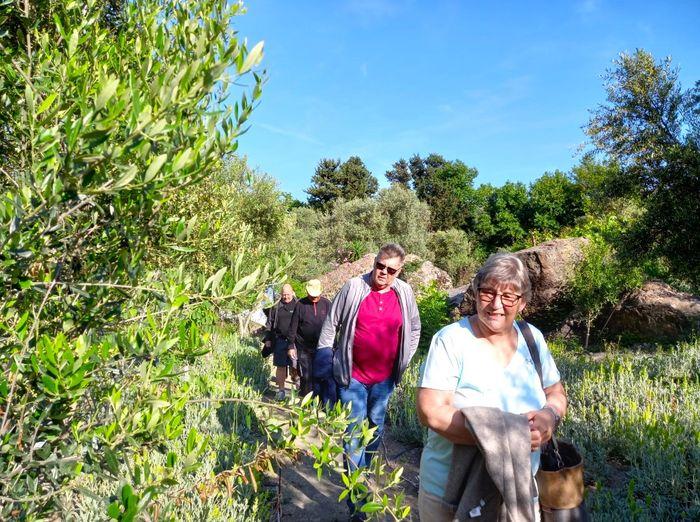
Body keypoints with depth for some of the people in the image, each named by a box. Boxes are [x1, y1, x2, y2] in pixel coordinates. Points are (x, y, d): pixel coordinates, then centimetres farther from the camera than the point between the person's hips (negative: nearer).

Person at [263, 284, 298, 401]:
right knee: (280, 366, 3)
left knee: (294, 366, 5)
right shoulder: (276, 307, 6)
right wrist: (268, 339, 6)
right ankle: (281, 390, 13)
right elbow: (269, 324, 11)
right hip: (280, 341, 1)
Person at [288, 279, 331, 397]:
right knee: (306, 376, 1)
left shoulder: (326, 304, 1)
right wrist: (291, 346, -3)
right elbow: (293, 327, 0)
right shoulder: (300, 305, -2)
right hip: (304, 348, -1)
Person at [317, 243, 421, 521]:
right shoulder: (353, 287, -10)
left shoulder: (404, 293, -2)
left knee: (375, 428, 19)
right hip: (352, 376, -3)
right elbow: (331, 324, -3)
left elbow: (414, 328, 14)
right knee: (354, 433, -1)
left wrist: (404, 360, 10)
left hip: (385, 378, 4)